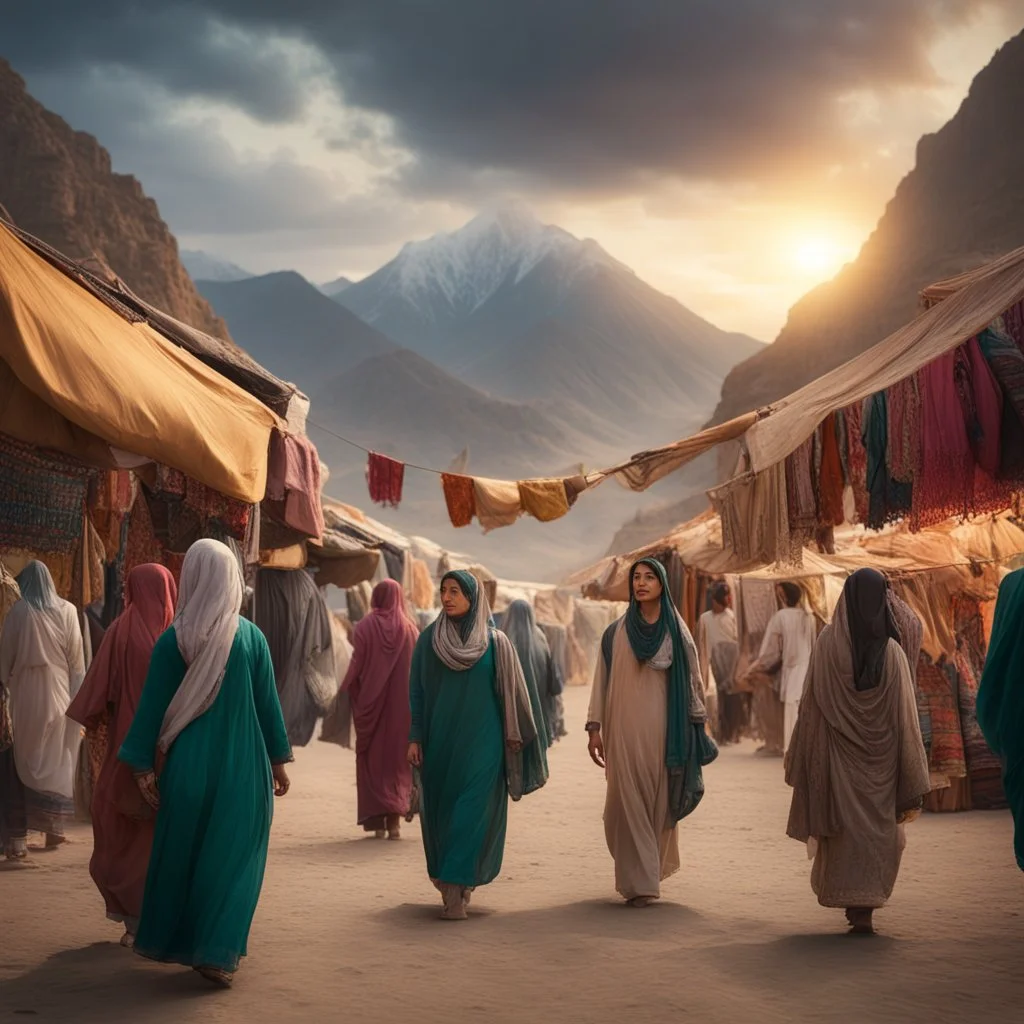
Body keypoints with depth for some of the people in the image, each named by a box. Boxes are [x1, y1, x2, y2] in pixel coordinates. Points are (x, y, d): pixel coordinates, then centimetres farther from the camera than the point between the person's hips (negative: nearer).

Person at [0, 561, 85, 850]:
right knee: (58, 761, 6)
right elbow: (77, 658, 1)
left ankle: (24, 824, 8)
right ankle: (53, 827, 4)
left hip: (26, 695, -1)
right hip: (59, 695, 1)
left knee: (28, 761, 10)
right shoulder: (67, 611, -1)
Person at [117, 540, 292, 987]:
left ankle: (165, 940, 28)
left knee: (178, 851, 16)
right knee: (233, 856, 5)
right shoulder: (251, 637, -5)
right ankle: (215, 952, -1)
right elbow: (268, 702, 0)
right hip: (241, 765, -1)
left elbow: (152, 706, -4)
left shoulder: (173, 640, -5)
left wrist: (143, 764, 2)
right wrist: (278, 760, 9)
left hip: (189, 764, 1)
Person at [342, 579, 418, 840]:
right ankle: (395, 819, 1)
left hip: (372, 700, -1)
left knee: (373, 757, 7)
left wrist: (348, 692, 6)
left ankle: (378, 821, 3)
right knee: (398, 755, 9)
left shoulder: (366, 626, -5)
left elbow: (357, 664, -6)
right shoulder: (410, 629, 0)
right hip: (402, 702, 1)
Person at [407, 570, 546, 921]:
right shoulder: (428, 640, 4)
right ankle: (455, 884, 27)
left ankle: (456, 893, -9)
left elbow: (509, 692, 2)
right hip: (439, 742, 3)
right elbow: (417, 692, 5)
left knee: (472, 812, -9)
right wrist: (415, 738, -1)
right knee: (440, 811, 8)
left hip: (480, 742, -2)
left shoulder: (495, 642, -1)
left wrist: (513, 734, -1)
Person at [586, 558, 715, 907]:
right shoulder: (616, 633, 4)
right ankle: (638, 882, -2)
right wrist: (595, 728, -2)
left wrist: (695, 730, 2)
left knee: (661, 802, 7)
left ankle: (653, 869, 28)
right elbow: (602, 681, 4)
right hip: (625, 729, -1)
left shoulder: (677, 632, 6)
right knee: (630, 802, -5)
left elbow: (693, 679, 7)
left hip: (664, 729, 1)